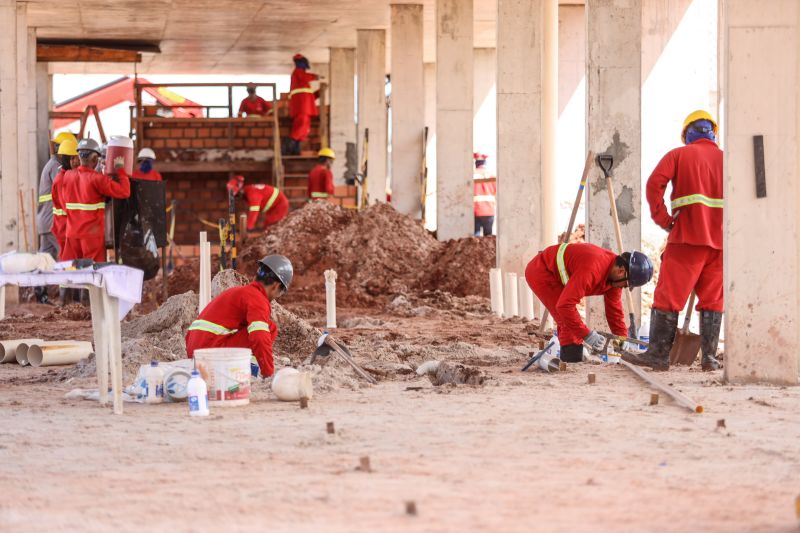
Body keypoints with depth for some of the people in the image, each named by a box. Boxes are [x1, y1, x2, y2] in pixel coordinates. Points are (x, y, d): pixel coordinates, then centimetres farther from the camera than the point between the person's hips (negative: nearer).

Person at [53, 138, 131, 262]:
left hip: (72, 232, 5)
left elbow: (61, 201, 13)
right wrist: (121, 171, -3)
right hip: (93, 234, -5)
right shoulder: (97, 179, -14)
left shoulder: (67, 176, 3)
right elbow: (124, 192, -16)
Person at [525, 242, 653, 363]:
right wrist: (587, 335, -32)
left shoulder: (615, 275, -7)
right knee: (568, 322, -16)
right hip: (539, 272, -10)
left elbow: (614, 310, 5)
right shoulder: (592, 270, -37)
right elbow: (564, 305, -38)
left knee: (570, 321, 12)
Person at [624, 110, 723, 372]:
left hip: (686, 238, -3)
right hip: (720, 240, 3)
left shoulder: (678, 155, 4)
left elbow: (654, 184, -10)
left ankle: (658, 353, -4)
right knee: (712, 300, 8)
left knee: (669, 298, -2)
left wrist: (663, 219, -4)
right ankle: (709, 357, 4)